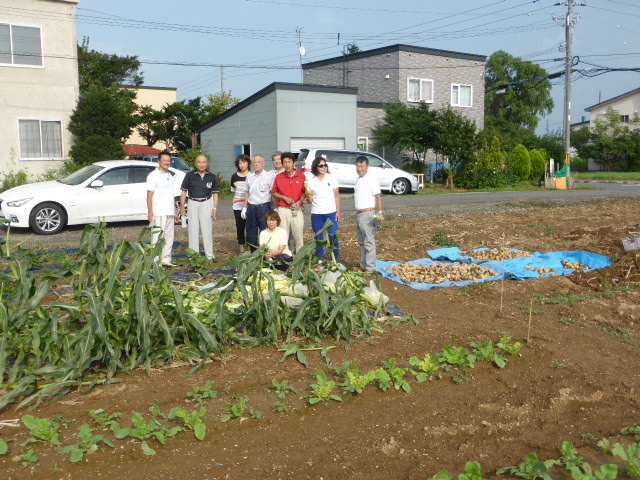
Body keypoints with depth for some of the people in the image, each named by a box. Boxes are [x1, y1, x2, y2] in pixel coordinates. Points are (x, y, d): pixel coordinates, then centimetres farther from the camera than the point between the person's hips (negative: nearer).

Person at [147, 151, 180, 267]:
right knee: (157, 238, -7)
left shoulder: (170, 176, 18)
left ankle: (166, 260, 15)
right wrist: (150, 212, -16)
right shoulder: (153, 176, -5)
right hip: (158, 213, -8)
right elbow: (149, 195, -9)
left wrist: (175, 211, 20)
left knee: (169, 237, 9)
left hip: (169, 213, 8)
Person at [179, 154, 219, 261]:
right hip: (193, 204, 0)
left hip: (207, 204, 0)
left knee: (207, 230, 1)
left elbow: (215, 193, 9)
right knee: (193, 230, 2)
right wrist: (182, 206, -1)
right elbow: (184, 191, 6)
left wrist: (215, 207, 0)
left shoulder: (212, 177, 6)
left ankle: (210, 255, 7)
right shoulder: (190, 176, 3)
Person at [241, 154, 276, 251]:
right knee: (251, 232, 10)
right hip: (251, 207, 5)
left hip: (264, 207, -5)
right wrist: (245, 208, 14)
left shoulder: (269, 176, -4)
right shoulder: (249, 176, 10)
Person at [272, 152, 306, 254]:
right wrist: (284, 197, -7)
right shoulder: (278, 177, 2)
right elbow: (274, 193, 9)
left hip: (297, 210, 0)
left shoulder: (301, 175, 1)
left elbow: (305, 192, 7)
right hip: (283, 210, 0)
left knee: (298, 235, 2)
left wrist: (299, 201, -9)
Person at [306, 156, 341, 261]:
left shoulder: (332, 178, 1)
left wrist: (338, 212, 0)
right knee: (318, 238, 7)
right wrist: (309, 196, -19)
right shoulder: (311, 181, 2)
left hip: (331, 213, -1)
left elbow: (337, 196, 4)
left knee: (334, 237, -4)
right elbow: (310, 201, 4)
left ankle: (336, 260, 10)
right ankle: (320, 260, 18)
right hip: (316, 214, 1)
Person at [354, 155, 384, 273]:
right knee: (362, 241, 14)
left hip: (367, 213, -9)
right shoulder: (358, 179, 16)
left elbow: (378, 196, -15)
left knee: (369, 242, -7)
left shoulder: (371, 179, -10)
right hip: (358, 214, 9)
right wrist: (357, 214, 16)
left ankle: (370, 268, -5)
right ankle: (363, 266, 22)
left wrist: (380, 212, -24)